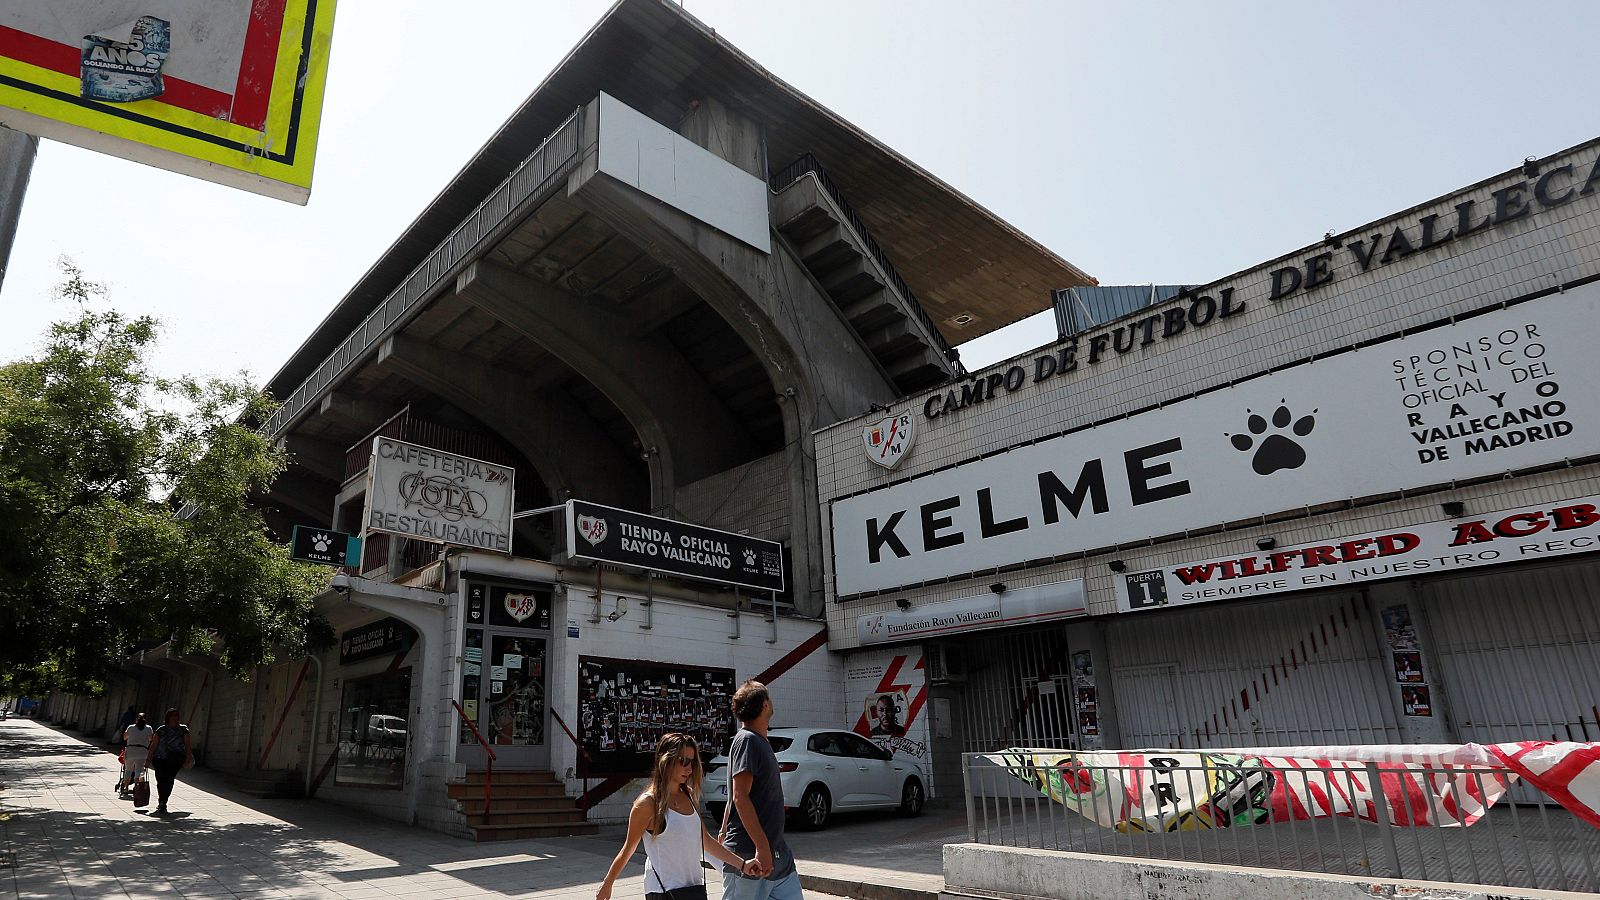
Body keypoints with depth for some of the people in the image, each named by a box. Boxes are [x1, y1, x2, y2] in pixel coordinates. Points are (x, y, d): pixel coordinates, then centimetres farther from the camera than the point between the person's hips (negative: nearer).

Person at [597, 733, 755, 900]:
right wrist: (607, 885, 6)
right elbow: (628, 849, -1)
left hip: (695, 886, 6)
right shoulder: (648, 803, -11)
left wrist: (742, 864, 9)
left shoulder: (689, 797, 7)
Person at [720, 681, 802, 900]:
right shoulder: (747, 740, -13)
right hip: (750, 856, -9)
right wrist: (762, 847, -24)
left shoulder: (759, 741, 15)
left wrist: (725, 830, 26)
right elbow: (740, 797, -21)